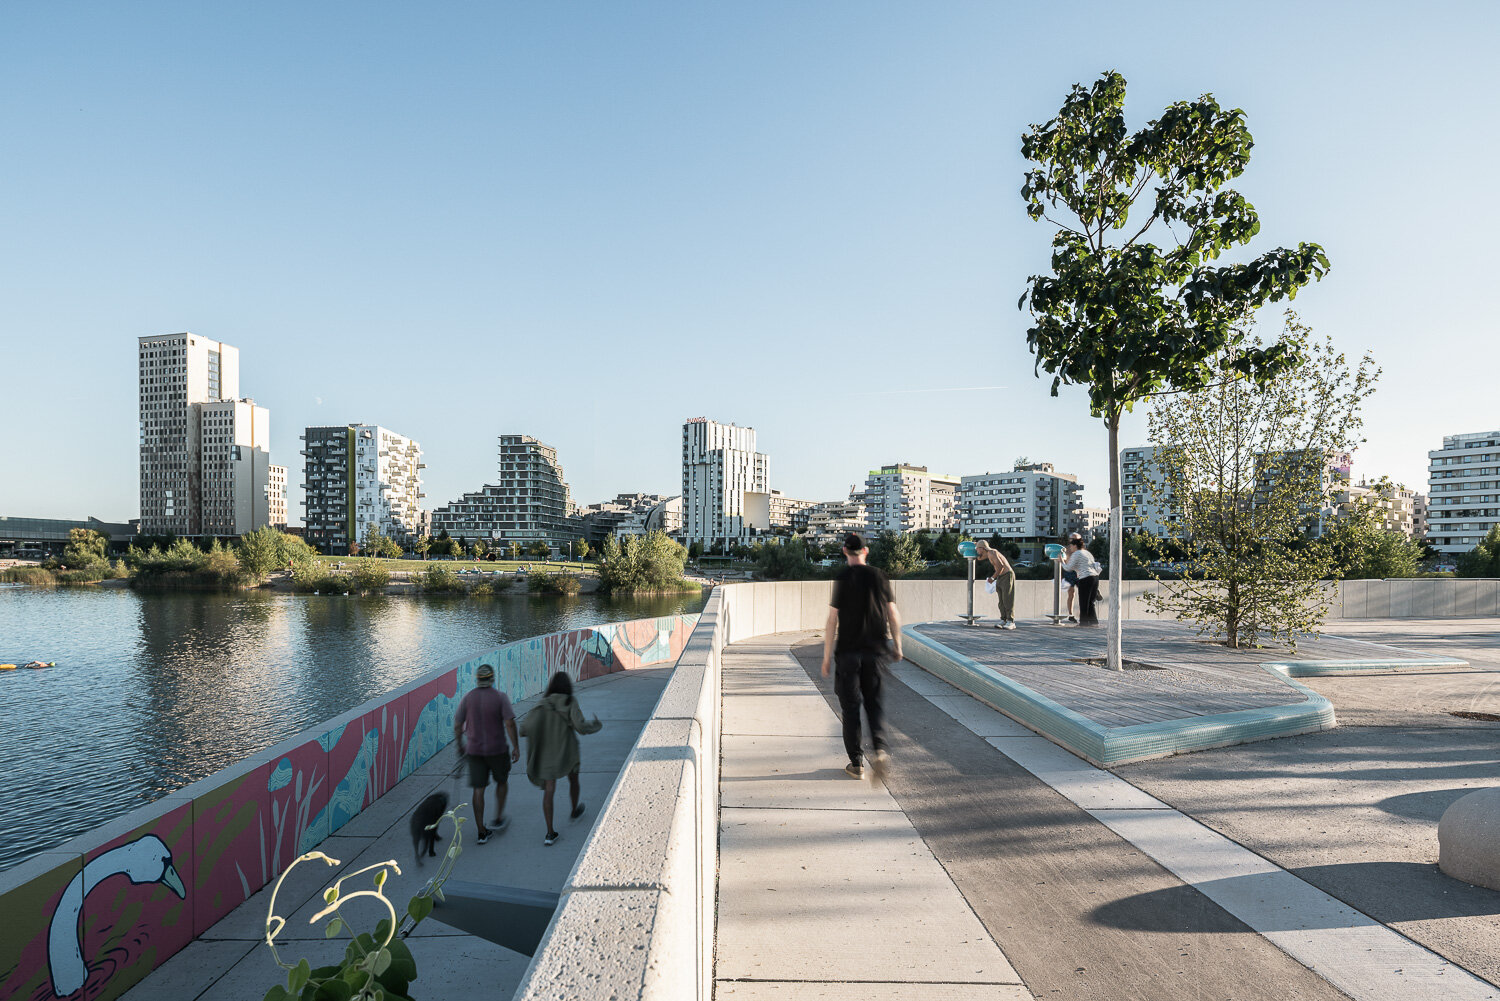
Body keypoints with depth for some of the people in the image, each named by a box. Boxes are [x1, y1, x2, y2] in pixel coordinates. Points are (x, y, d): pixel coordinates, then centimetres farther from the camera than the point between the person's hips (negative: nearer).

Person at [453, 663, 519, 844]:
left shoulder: (468, 698, -3)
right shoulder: (500, 697, -11)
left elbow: (457, 726, 0)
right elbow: (510, 723, -17)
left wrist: (460, 745, 17)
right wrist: (516, 747, -9)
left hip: (475, 750, 2)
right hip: (497, 749, -2)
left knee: (478, 790, 6)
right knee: (502, 781, 22)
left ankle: (482, 832, 8)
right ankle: (498, 819, 25)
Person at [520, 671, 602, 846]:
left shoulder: (543, 704, -5)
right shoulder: (570, 703, -14)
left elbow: (526, 726, -12)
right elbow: (580, 726, -22)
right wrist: (596, 725, -3)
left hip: (547, 754, 2)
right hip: (567, 753, -2)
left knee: (548, 791, 4)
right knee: (573, 780, 26)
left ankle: (550, 833, -1)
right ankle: (574, 810, 47)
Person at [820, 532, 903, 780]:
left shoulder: (842, 579, -8)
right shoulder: (879, 577, 2)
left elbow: (832, 621, -10)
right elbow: (894, 616, 4)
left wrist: (827, 657, -4)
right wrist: (897, 647, 16)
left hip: (848, 651, -3)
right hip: (875, 650, 3)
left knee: (850, 706, 7)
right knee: (873, 702, 15)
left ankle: (856, 763, 11)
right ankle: (880, 748, -6)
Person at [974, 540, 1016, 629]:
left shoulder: (991, 552, -16)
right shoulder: (988, 553, 13)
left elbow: (1001, 566, -26)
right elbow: (979, 558, 34)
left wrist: (993, 577, -18)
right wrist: (976, 544, 22)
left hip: (1007, 576, -9)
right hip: (1000, 578, 9)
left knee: (1008, 600, -9)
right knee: (1001, 600, 3)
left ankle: (1011, 622, -7)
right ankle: (1003, 621, 3)